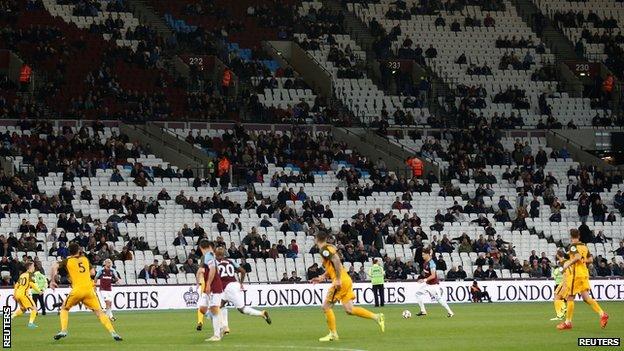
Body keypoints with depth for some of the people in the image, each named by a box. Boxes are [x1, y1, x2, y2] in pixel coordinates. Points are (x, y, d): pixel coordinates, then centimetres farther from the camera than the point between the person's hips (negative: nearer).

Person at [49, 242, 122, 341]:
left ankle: (63, 331, 3)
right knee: (99, 312, 5)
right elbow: (93, 272, 22)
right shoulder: (85, 259, 17)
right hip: (89, 289, 2)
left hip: (77, 289, -2)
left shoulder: (67, 261, 8)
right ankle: (113, 332, -7)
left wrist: (52, 281, -1)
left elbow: (54, 266, -7)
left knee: (64, 309, 19)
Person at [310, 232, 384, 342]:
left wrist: (338, 280, -24)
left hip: (340, 282, -9)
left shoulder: (325, 249, -10)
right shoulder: (329, 248, 20)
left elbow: (336, 261, -24)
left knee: (326, 307, -1)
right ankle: (376, 317, 2)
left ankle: (333, 334, 4)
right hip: (345, 280, 9)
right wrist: (321, 277, 27)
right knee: (349, 309, 5)